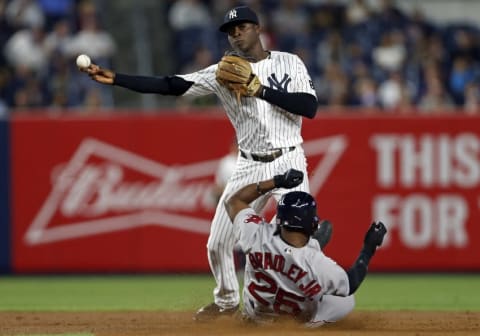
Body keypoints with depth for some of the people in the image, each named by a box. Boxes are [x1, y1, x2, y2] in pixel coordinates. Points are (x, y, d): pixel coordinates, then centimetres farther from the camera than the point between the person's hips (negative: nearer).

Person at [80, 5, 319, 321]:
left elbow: (310, 107, -14)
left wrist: (262, 90, -19)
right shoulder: (225, 71, 4)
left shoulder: (289, 63, -1)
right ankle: (227, 300, 30)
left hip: (288, 163, -4)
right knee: (218, 242, 4)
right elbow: (170, 85, -3)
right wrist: (115, 78, -12)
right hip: (250, 166, 4)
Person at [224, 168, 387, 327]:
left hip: (255, 314, 2)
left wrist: (277, 181, -17)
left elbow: (233, 200, -14)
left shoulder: (258, 236, -34)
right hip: (299, 324, -2)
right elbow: (350, 285, -14)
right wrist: (370, 247, -3)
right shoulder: (321, 266, -38)